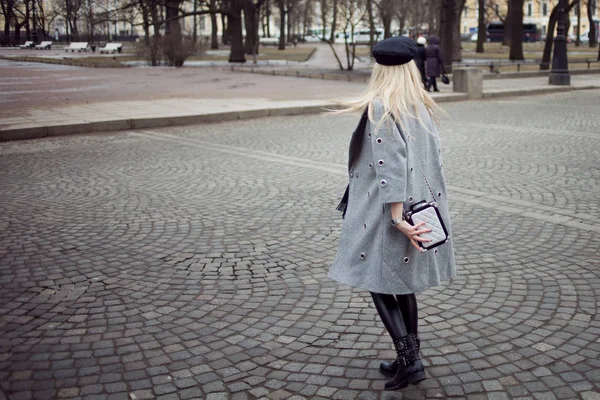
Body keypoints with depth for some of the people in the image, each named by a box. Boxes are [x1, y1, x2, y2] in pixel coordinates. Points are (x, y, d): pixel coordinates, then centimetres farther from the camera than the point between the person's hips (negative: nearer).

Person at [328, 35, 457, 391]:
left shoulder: (380, 110, -15)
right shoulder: (424, 108, 6)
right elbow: (434, 160, 9)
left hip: (385, 214, -7)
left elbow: (391, 167, -22)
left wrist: (398, 218, -23)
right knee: (404, 285, 16)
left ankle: (409, 360, -2)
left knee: (380, 285, 5)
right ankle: (410, 358, 24)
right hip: (422, 209, 7)